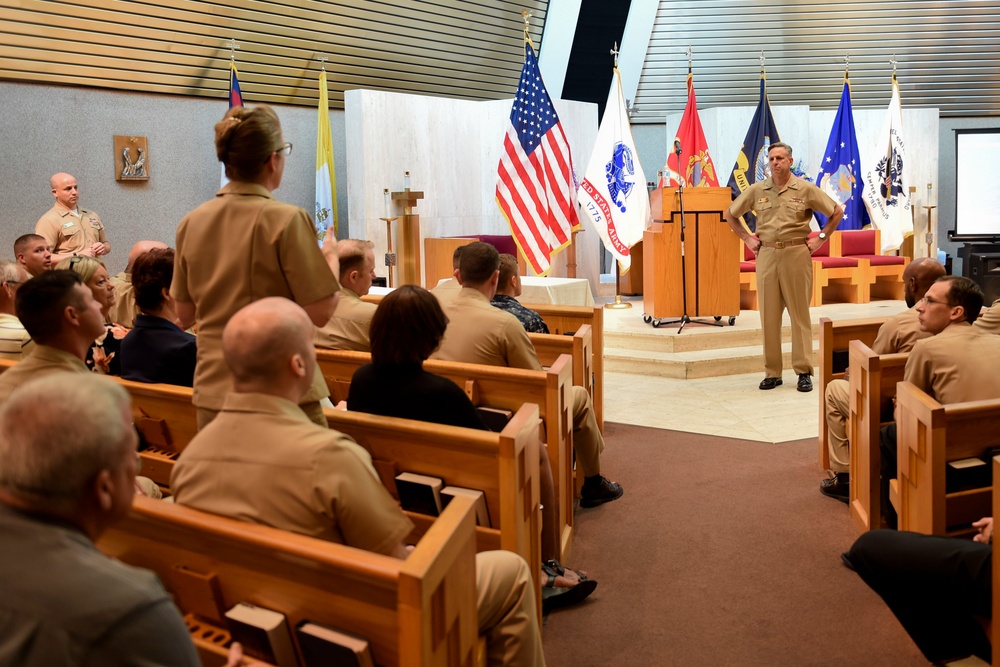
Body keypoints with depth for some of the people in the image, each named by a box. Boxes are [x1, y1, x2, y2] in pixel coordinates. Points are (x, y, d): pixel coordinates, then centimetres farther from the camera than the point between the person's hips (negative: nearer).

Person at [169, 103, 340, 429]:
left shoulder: (191, 223, 2)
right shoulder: (287, 220, -14)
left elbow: (185, 313, 11)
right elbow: (320, 312, -13)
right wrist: (331, 257, 4)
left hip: (211, 392, 6)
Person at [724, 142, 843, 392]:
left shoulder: (806, 189, 1)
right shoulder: (757, 190, 6)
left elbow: (836, 212, 8)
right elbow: (730, 214, 17)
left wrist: (821, 238, 2)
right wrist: (747, 238, 10)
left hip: (796, 254, -2)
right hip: (766, 256, 2)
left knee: (800, 313, 1)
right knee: (769, 314, 4)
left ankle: (804, 372, 6)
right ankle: (772, 372, 11)